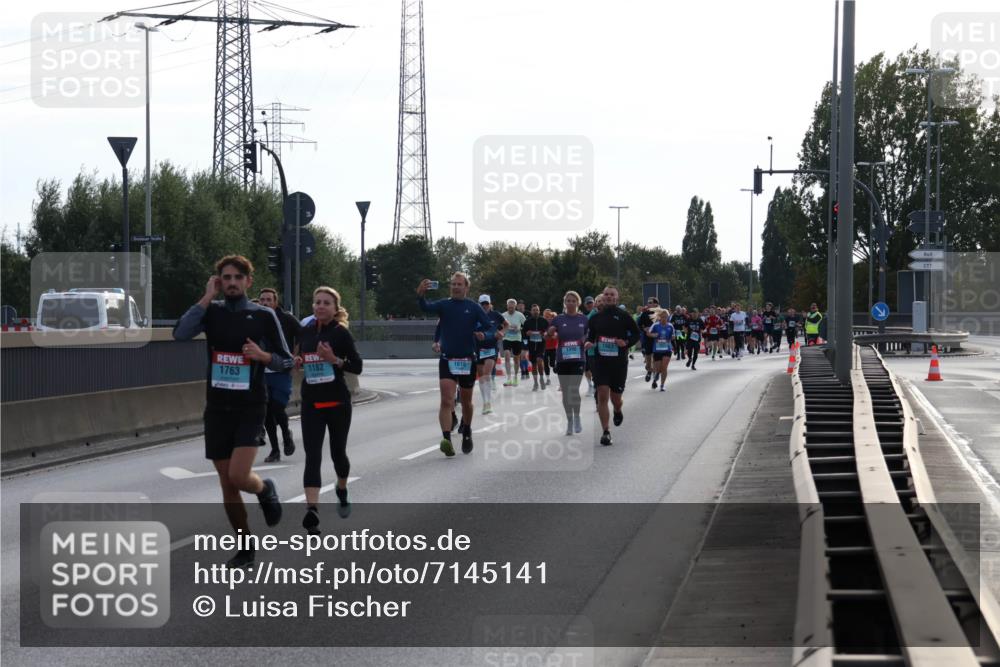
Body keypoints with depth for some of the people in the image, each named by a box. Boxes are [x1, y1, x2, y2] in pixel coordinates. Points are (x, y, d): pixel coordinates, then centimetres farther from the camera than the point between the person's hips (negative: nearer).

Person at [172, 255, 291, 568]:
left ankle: (265, 490, 17)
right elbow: (180, 333, -14)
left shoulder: (264, 316, 0)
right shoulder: (212, 311, 4)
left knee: (239, 476, -19)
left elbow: (286, 361, 4)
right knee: (226, 483, 7)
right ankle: (246, 548, 21)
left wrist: (263, 356, -16)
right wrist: (207, 298, -13)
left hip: (250, 407, -3)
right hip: (217, 408, 3)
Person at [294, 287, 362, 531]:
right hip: (311, 402, 2)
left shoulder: (341, 333, -6)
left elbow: (357, 367, -7)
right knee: (312, 455, -11)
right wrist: (298, 362, -1)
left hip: (337, 401, -2)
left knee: (337, 452, 12)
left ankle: (342, 492, 42)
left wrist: (334, 360, -22)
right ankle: (312, 509, -22)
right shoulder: (305, 332, 6)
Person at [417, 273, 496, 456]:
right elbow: (426, 308, -19)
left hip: (467, 360, 1)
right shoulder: (444, 304, 0)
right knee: (446, 401, -17)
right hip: (447, 360, -1)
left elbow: (492, 327, -1)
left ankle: (466, 432, 40)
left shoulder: (474, 307, 0)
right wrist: (420, 295, -41)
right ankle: (446, 439, -26)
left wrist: (484, 335, -24)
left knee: (466, 401, 16)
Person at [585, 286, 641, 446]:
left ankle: (618, 411, 46)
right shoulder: (596, 317, 6)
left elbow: (636, 334, 4)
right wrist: (589, 343, -5)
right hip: (601, 361, 1)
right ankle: (606, 432, -5)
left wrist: (626, 343, -14)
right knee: (602, 396, -9)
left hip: (619, 362, -1)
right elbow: (590, 335, 17)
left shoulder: (624, 316, -2)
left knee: (615, 397, 8)